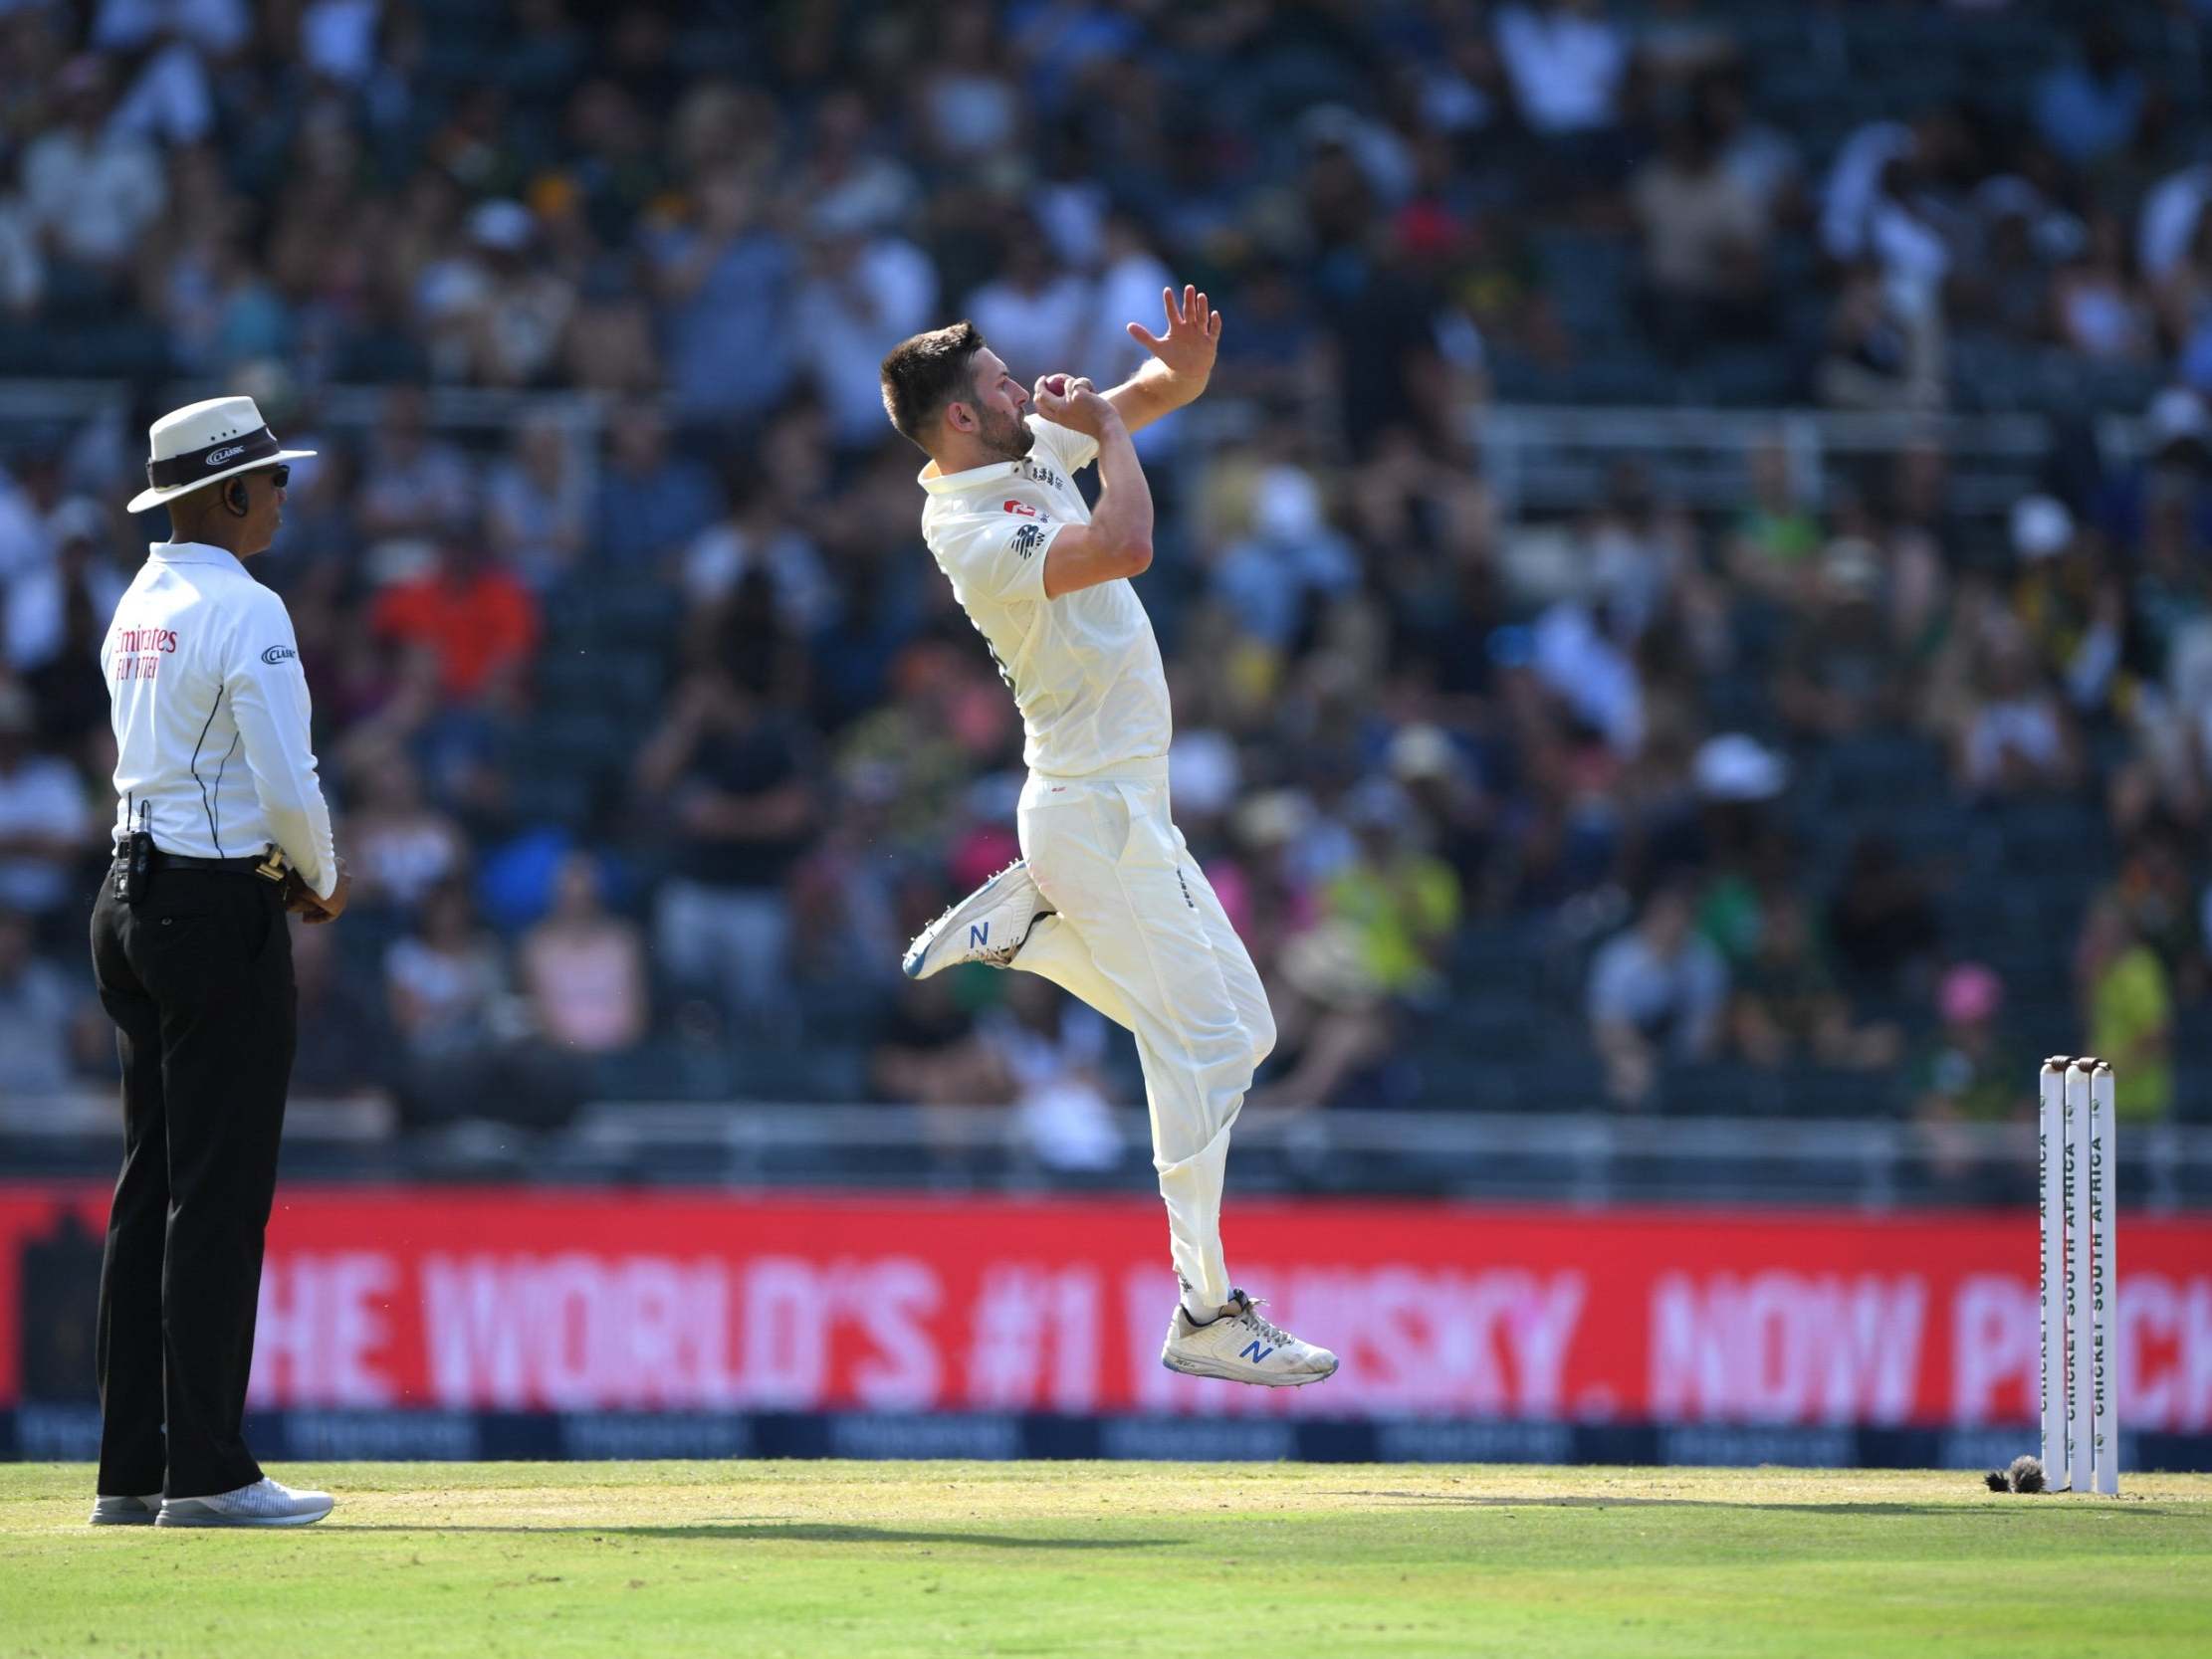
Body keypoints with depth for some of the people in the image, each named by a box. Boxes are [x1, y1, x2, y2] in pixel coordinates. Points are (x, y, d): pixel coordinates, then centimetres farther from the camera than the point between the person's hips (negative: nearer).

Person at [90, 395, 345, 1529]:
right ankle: (205, 1472, -7)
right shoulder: (243, 612, -13)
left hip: (130, 901, 9)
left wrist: (282, 873, 10)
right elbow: (286, 782, -18)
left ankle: (132, 1471, 11)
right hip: (219, 906, -9)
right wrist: (322, 877, 1)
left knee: (150, 1191, 10)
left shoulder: (136, 609, 13)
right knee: (219, 1193, -6)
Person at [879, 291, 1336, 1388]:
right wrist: (1103, 427, -19)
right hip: (1101, 814, -10)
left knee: (1241, 1030, 14)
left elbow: (1167, 394, 15)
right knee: (1203, 1045, -10)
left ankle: (1018, 923, 19)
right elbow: (1125, 547, -34)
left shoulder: (1033, 455, 8)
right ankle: (1207, 1316, -9)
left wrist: (1184, 359, -9)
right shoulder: (975, 535, -20)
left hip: (1126, 807, 10)